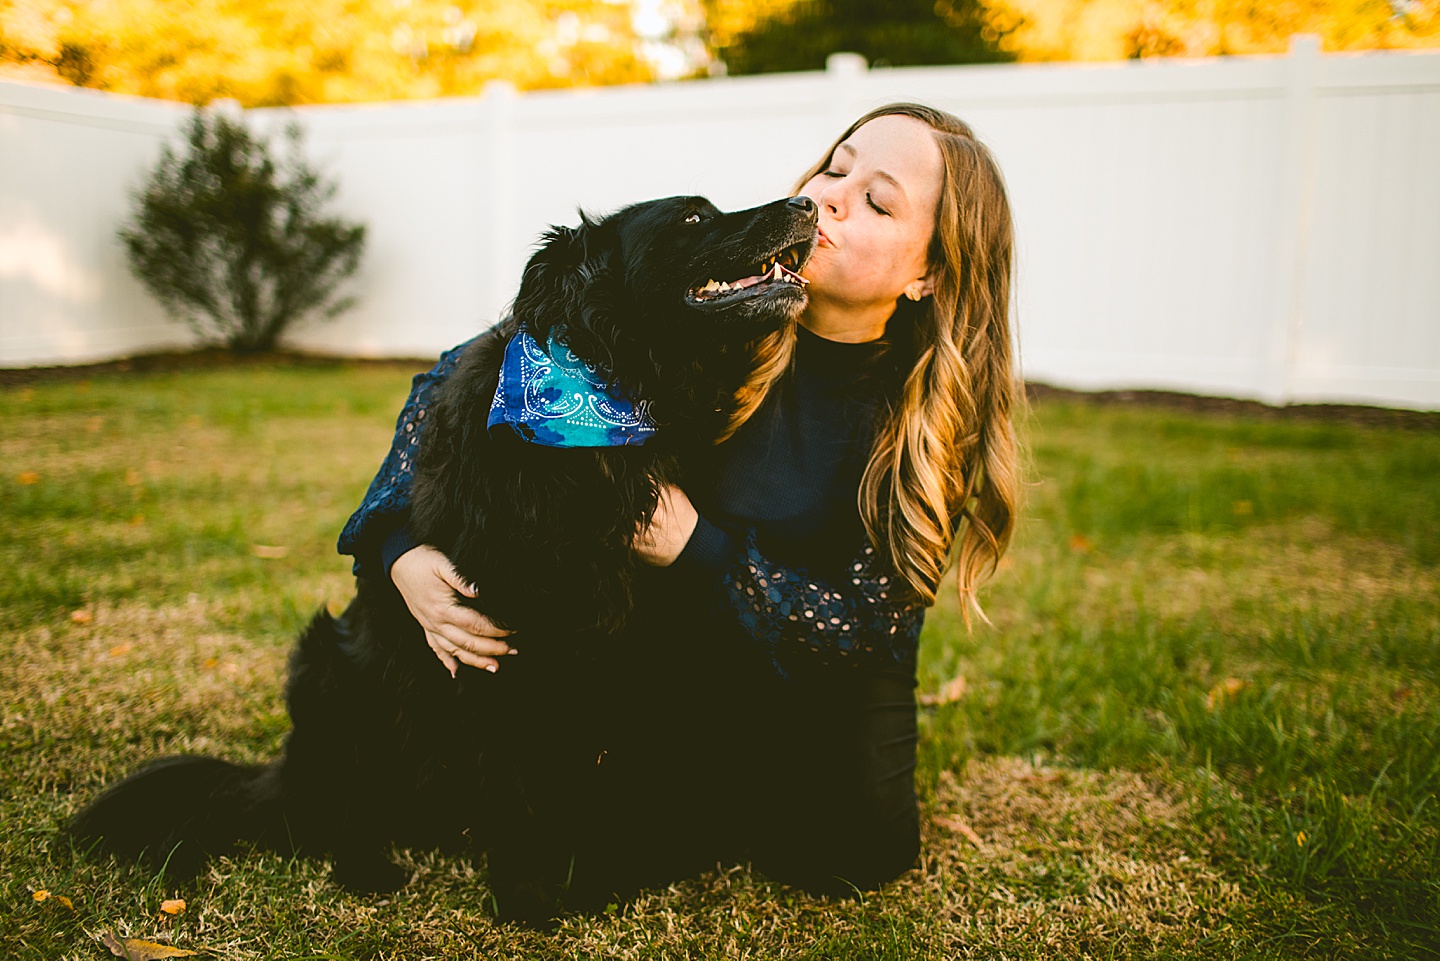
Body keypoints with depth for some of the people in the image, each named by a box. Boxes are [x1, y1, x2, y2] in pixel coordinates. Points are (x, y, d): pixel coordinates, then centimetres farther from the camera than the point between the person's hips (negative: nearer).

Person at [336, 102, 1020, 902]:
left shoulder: (934, 416, -18)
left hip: (815, 673, 1)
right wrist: (402, 546, -25)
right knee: (612, 849, -16)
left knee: (859, 846, -18)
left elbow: (868, 621, -18)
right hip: (656, 640, 0)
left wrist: (696, 546, -31)